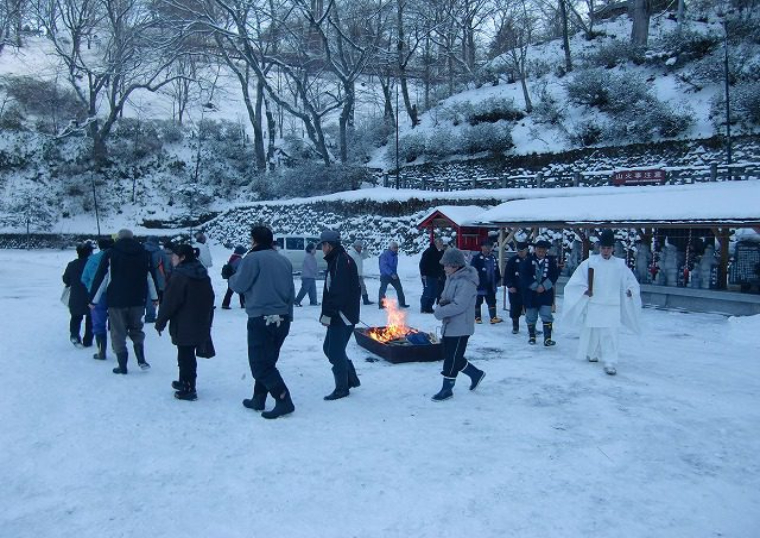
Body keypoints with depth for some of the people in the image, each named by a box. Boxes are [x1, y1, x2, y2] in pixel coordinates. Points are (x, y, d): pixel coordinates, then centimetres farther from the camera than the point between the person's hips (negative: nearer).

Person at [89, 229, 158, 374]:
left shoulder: (110, 254, -2)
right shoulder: (143, 253, 6)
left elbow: (101, 277, -2)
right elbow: (150, 276, 11)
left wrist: (93, 300, 4)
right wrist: (154, 298, 19)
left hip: (116, 301, -3)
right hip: (138, 300, 3)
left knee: (118, 333, 6)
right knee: (137, 329, 18)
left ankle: (122, 365, 7)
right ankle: (141, 359, 3)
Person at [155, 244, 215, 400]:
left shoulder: (179, 276, -15)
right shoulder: (203, 274, 9)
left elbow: (169, 302, -15)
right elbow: (210, 299, 15)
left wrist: (160, 322, -5)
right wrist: (207, 319, 22)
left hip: (184, 326, -8)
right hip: (201, 324, 8)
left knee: (185, 355, 0)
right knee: (188, 354, 19)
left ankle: (188, 389, 4)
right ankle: (185, 382, 31)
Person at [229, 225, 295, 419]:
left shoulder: (253, 258, -9)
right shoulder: (285, 261, 11)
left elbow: (239, 285, -6)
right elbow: (291, 292, 14)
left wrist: (232, 277, 16)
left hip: (261, 319, -7)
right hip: (282, 318, 7)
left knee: (260, 363, -2)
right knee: (267, 361, 19)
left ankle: (284, 401, -10)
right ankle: (258, 399, 26)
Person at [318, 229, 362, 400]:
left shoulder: (342, 261, -17)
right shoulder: (335, 260, 15)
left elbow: (339, 292, -24)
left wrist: (327, 313, -22)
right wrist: (327, 313, 16)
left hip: (343, 316, -10)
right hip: (337, 316, 10)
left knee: (335, 351, -3)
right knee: (329, 348, 16)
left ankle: (342, 388, 10)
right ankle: (352, 379, 26)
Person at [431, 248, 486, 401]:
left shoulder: (466, 282, -21)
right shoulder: (452, 278, 9)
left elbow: (459, 305, -26)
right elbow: (445, 296, 17)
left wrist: (440, 312, -19)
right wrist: (443, 303, -6)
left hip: (460, 327, -10)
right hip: (449, 325, 10)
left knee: (451, 359, 0)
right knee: (454, 357, 17)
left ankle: (447, 389, 13)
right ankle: (476, 374, 34)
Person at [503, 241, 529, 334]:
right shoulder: (512, 260, -1)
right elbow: (507, 274, -1)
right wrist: (509, 286, -10)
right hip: (515, 290, 0)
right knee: (515, 309, 4)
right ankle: (515, 327, 17)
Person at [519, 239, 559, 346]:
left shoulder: (551, 261, 2)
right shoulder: (527, 261, -3)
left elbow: (555, 275, -2)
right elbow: (524, 276, -8)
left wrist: (544, 286, -13)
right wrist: (535, 286, -14)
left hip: (546, 293, 0)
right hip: (530, 293, 0)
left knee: (547, 316, -6)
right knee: (531, 316, 10)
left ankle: (547, 338, -4)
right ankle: (531, 336, 25)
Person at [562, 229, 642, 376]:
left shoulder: (620, 265, 2)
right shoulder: (589, 262, -2)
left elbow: (631, 282, 10)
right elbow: (575, 282, 1)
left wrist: (630, 290, -9)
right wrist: (585, 290, -13)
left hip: (612, 306, 0)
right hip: (593, 304, 0)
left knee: (610, 334, -7)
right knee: (591, 331, 12)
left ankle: (610, 363, -6)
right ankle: (592, 354, 35)